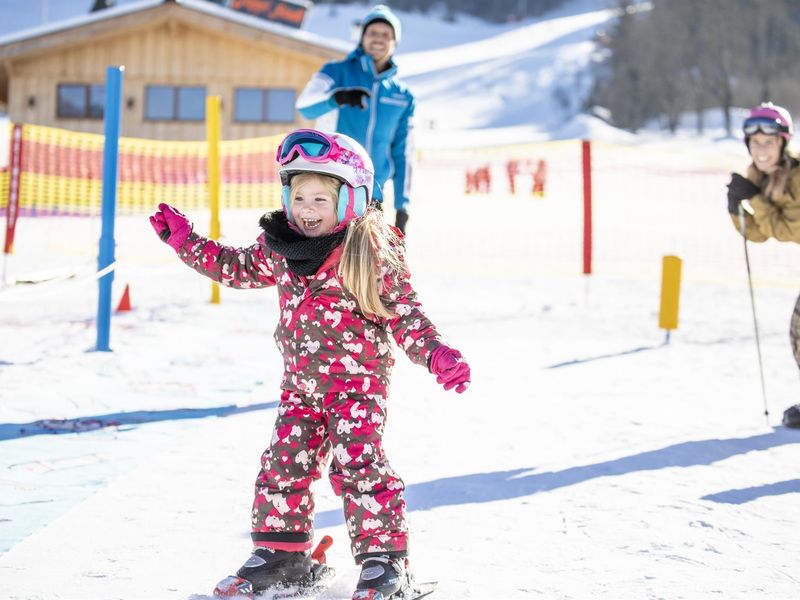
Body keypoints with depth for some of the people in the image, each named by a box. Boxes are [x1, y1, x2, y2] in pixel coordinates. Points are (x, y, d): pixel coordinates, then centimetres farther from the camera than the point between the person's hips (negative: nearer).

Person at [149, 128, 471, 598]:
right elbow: (239, 268, 20)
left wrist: (438, 355, -25)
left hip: (358, 382, -6)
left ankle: (384, 559, -4)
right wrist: (185, 240, 15)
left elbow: (405, 314, -11)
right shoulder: (280, 248, 2)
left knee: (357, 464, -13)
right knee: (283, 464, 7)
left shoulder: (373, 254, -14)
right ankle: (282, 552, 22)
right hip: (301, 384, 6)